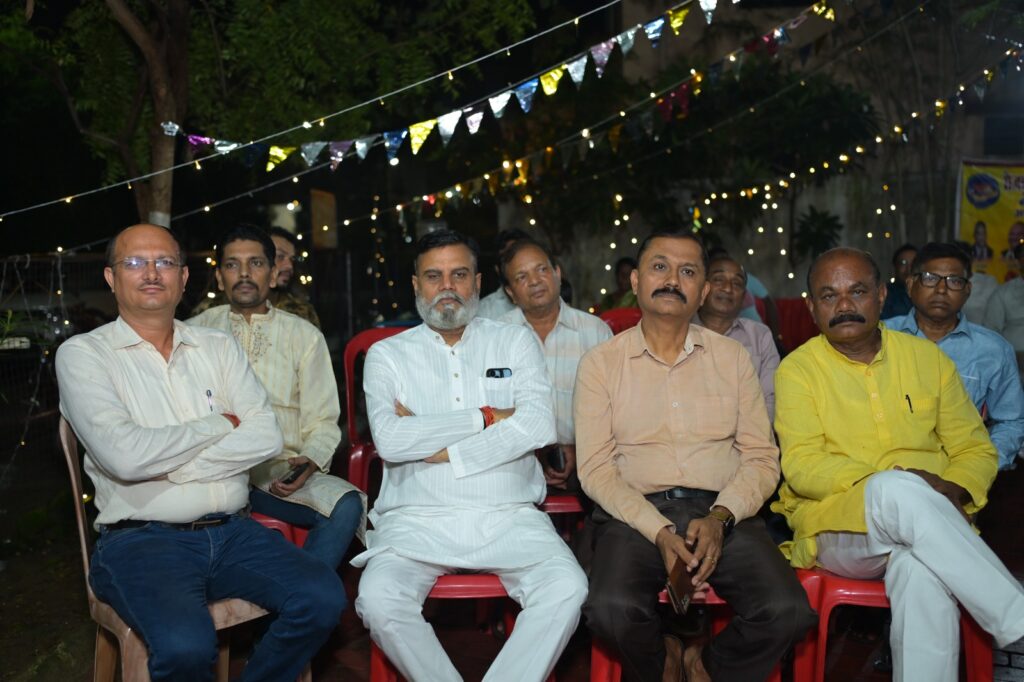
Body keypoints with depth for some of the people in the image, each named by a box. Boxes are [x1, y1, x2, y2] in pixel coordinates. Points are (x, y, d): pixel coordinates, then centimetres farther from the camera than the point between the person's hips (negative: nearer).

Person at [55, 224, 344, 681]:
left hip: (231, 531, 4)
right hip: (141, 539, -4)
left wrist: (166, 465, -9)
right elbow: (124, 455, -15)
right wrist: (218, 426, -3)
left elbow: (266, 437, -1)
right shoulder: (83, 355, 1)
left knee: (322, 599, -19)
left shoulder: (218, 347, 13)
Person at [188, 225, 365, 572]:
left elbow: (322, 421, 9)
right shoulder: (196, 332, 14)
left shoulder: (305, 336, 12)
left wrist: (310, 461, -12)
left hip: (282, 471, 0)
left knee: (346, 506, -29)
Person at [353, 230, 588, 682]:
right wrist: (487, 417, -6)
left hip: (508, 517, 0)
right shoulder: (388, 354, 10)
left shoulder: (515, 343, 12)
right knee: (378, 599, -28)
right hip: (417, 520, 0)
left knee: (567, 588, -26)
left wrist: (440, 449, -9)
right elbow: (389, 440, -8)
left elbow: (539, 425, -5)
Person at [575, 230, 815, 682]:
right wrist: (659, 532, -15)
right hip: (635, 515, -1)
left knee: (788, 611, -24)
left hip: (723, 514, 2)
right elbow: (595, 468, -1)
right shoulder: (601, 363, 6)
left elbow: (762, 457, 7)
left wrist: (720, 518, -12)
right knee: (610, 609, -31)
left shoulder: (732, 358, 13)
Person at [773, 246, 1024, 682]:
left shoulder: (927, 358, 14)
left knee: (922, 570, -36)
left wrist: (953, 491, -7)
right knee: (899, 491, -36)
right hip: (837, 524, -2)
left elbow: (976, 450, 17)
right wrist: (886, 481, -22)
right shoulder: (798, 369, 4)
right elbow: (802, 467, -7)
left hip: (923, 525, 2)